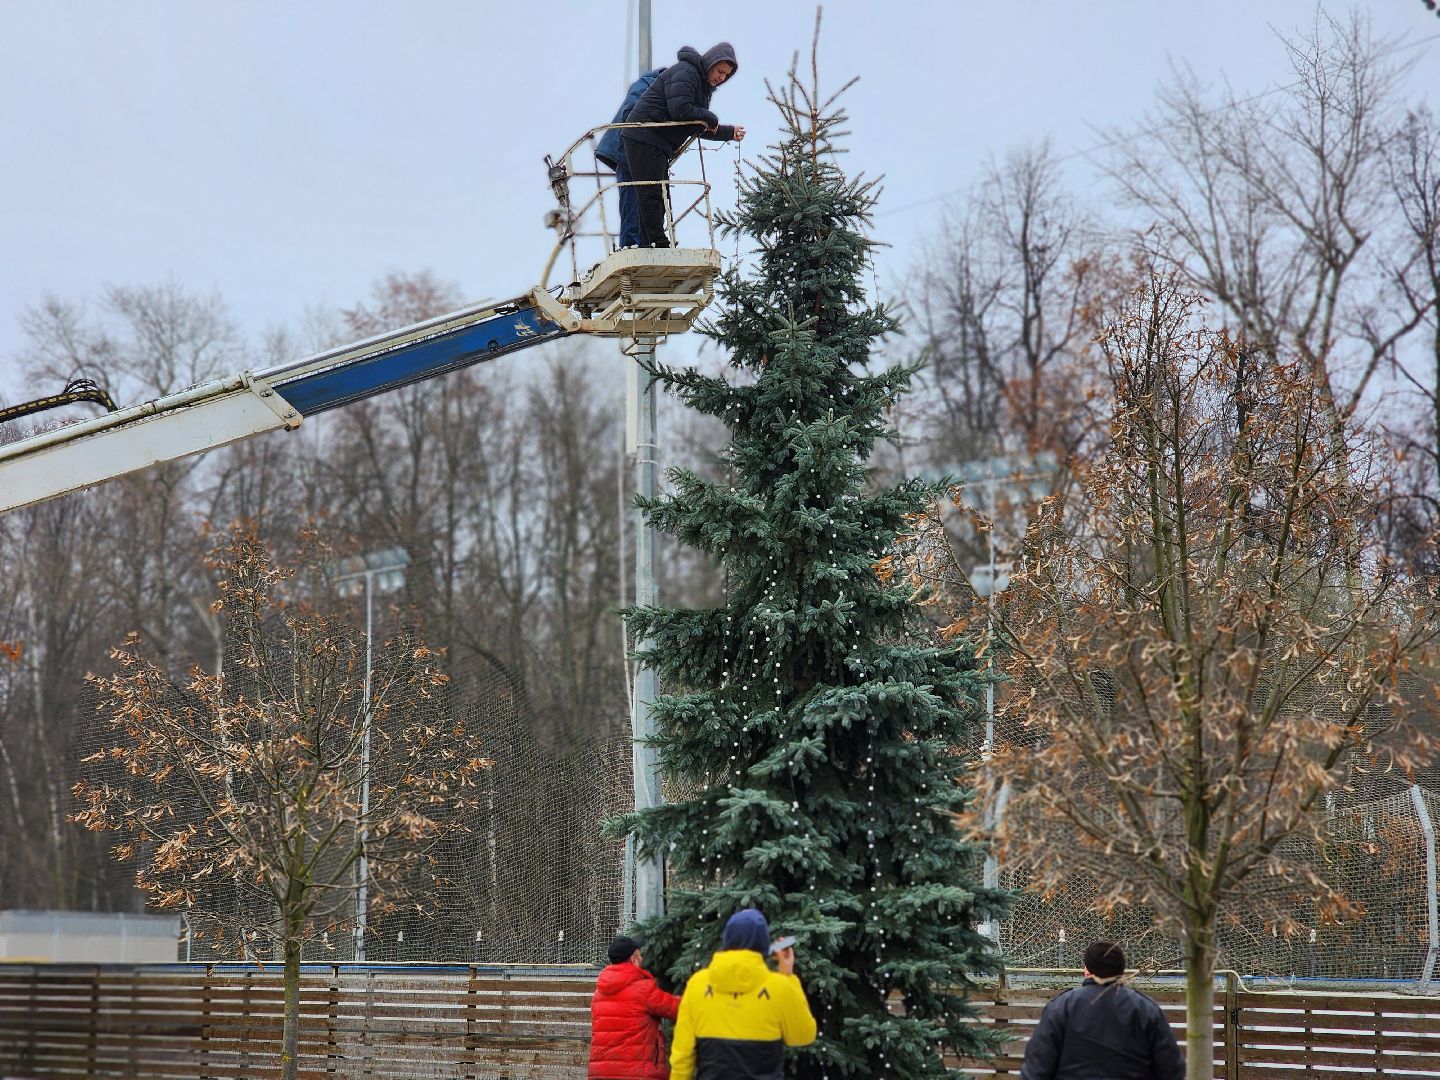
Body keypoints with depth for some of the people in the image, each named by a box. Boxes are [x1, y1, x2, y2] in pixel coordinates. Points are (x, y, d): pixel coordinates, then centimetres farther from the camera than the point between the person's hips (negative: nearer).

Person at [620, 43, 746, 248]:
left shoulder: (704, 86, 21)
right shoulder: (685, 73, -12)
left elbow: (700, 128, 25)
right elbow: (679, 109, -26)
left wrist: (730, 133, 17)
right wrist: (711, 118, -14)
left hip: (660, 145, 11)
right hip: (644, 137, -11)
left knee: (659, 195, 9)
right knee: (651, 193, -12)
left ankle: (649, 245, 10)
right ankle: (659, 245, -15)